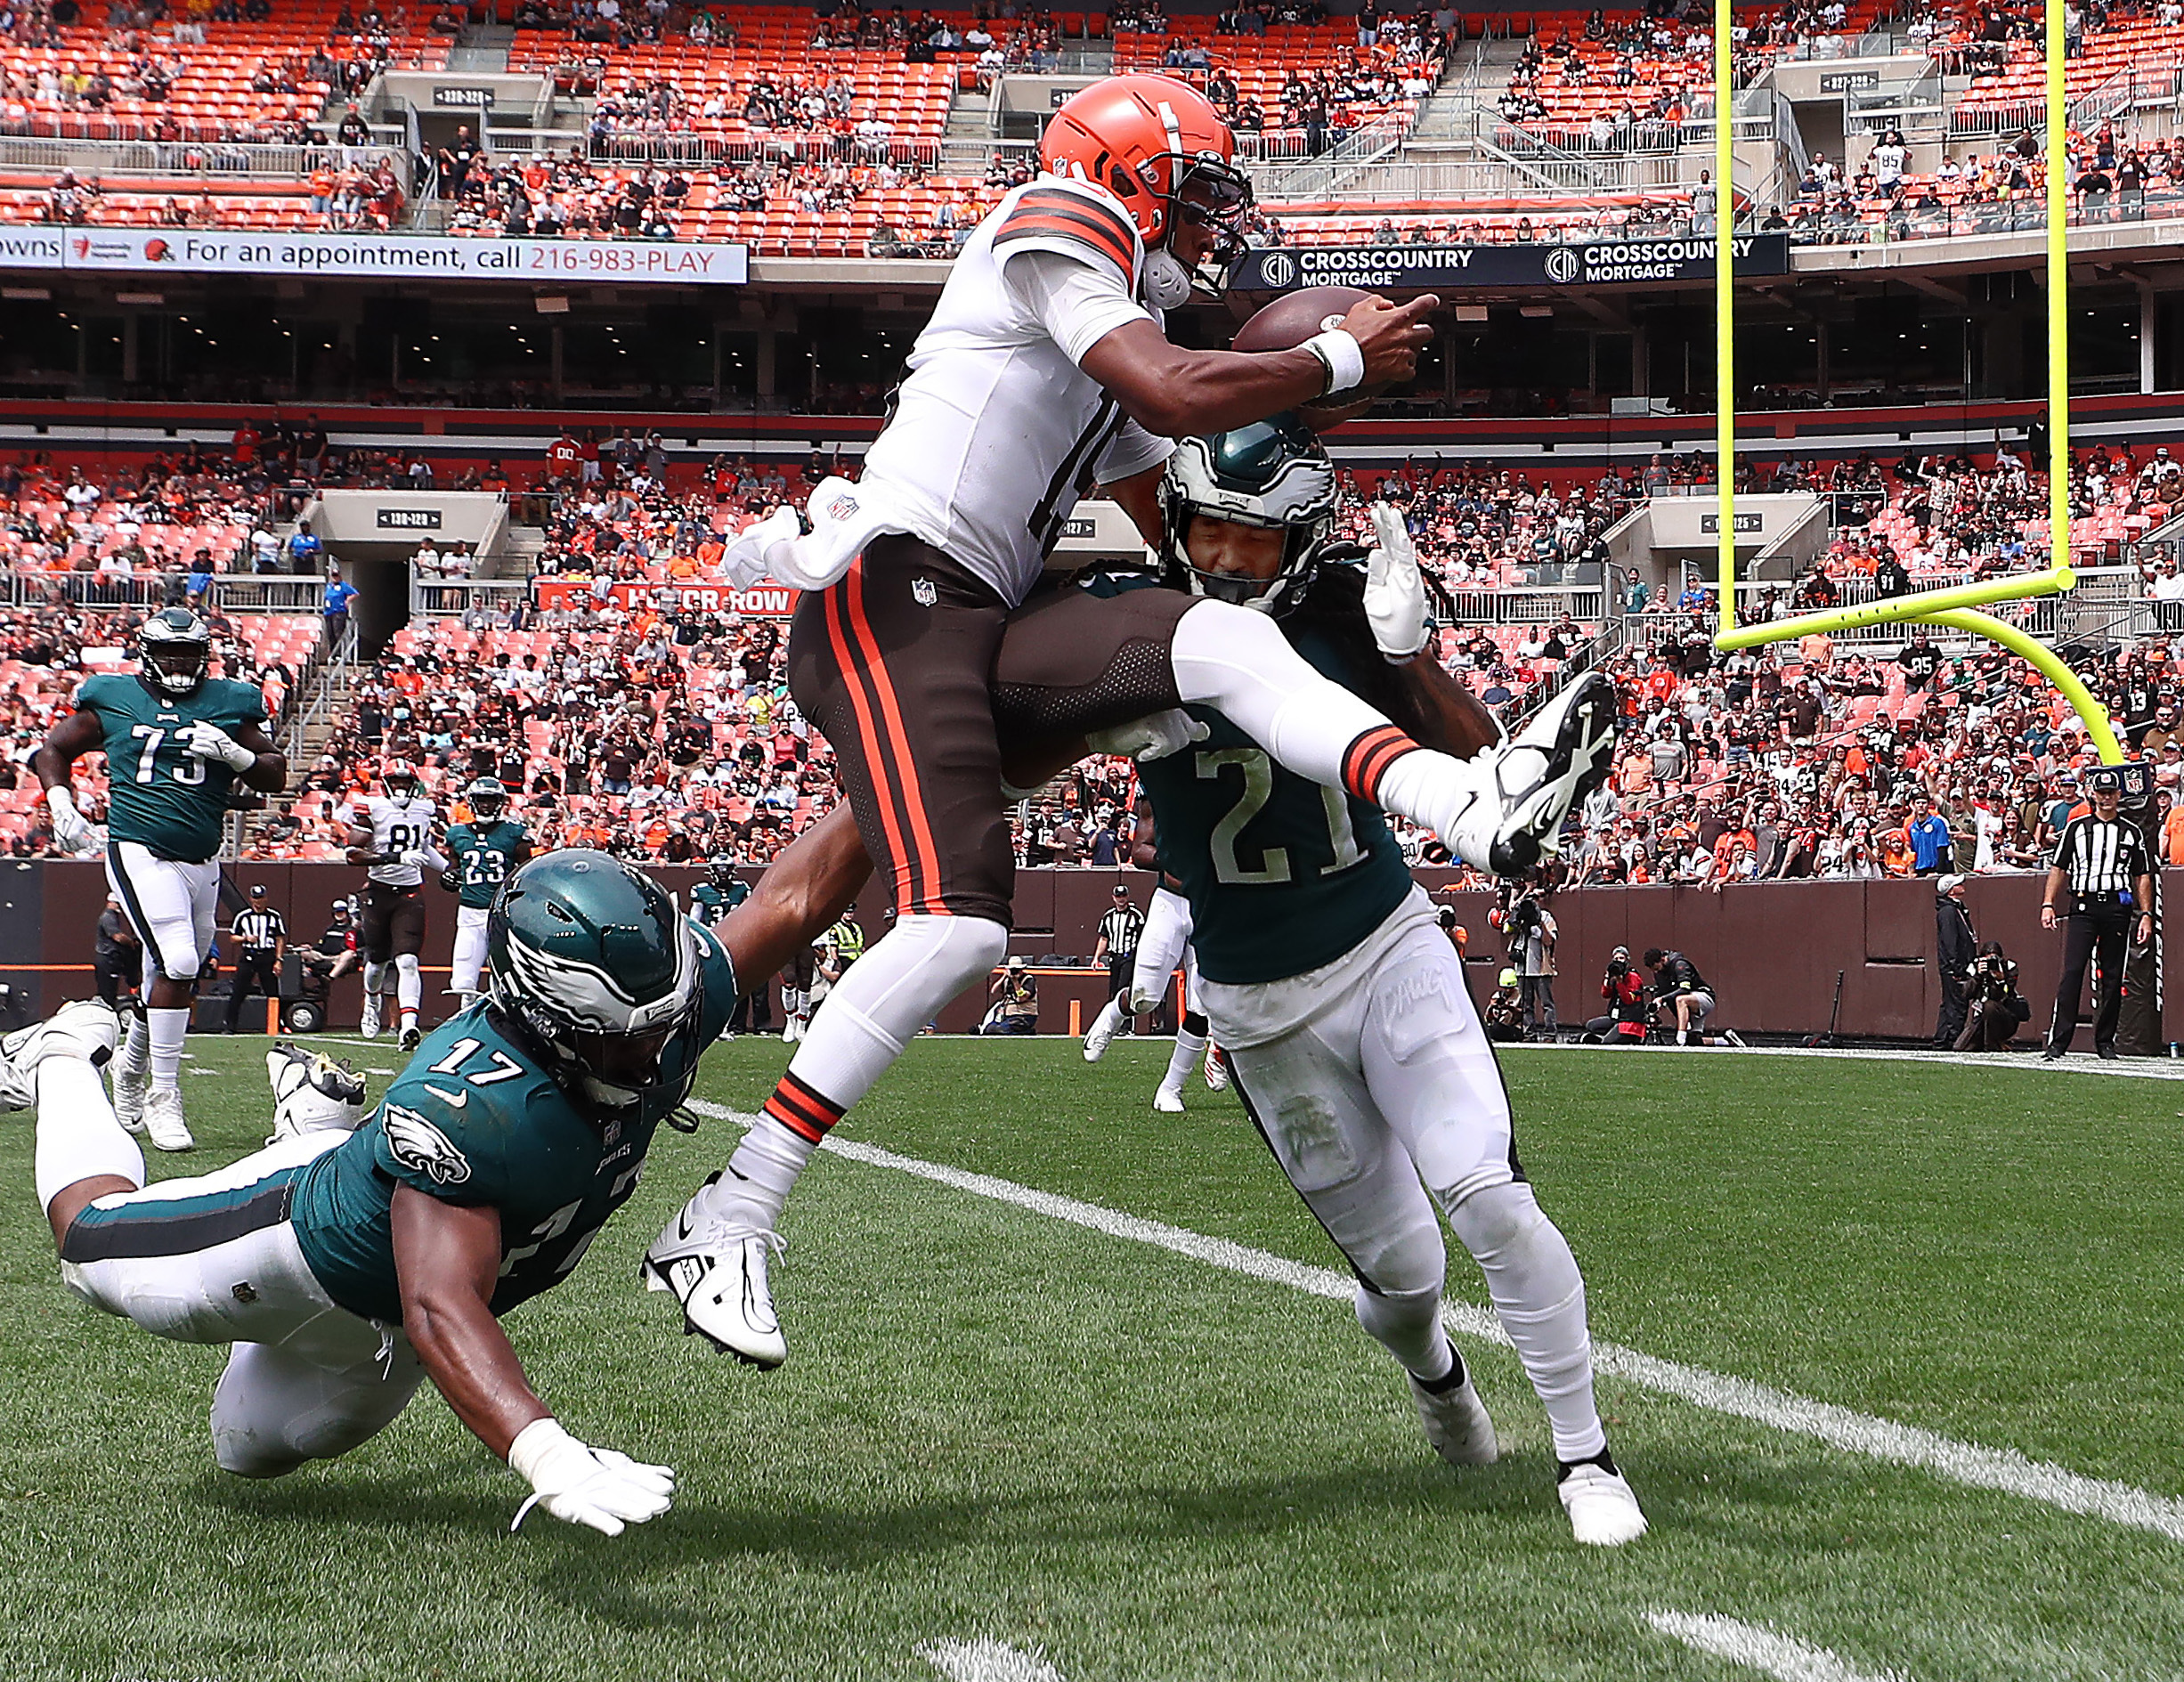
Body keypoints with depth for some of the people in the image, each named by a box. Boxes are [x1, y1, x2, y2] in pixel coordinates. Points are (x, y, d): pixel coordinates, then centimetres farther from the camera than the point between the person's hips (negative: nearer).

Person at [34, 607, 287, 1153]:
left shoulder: (229, 704, 8)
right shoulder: (113, 699, 3)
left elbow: (276, 776, 9)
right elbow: (53, 750, 15)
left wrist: (235, 753, -10)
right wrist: (60, 801, -2)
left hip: (202, 862, 4)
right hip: (141, 855, -4)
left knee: (170, 979, 13)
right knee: (178, 964, -21)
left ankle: (131, 1064, 42)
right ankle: (163, 1096, -13)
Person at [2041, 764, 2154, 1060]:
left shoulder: (2131, 831, 12)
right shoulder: (2076, 827, 10)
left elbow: (2143, 877, 13)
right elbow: (2058, 868, 10)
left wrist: (2146, 914, 4)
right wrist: (2048, 905, -1)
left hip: (2118, 909, 2)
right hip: (2083, 906, -2)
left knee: (2113, 977, 3)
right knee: (2072, 972, -12)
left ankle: (2105, 1042, 12)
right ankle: (2058, 1041, -15)